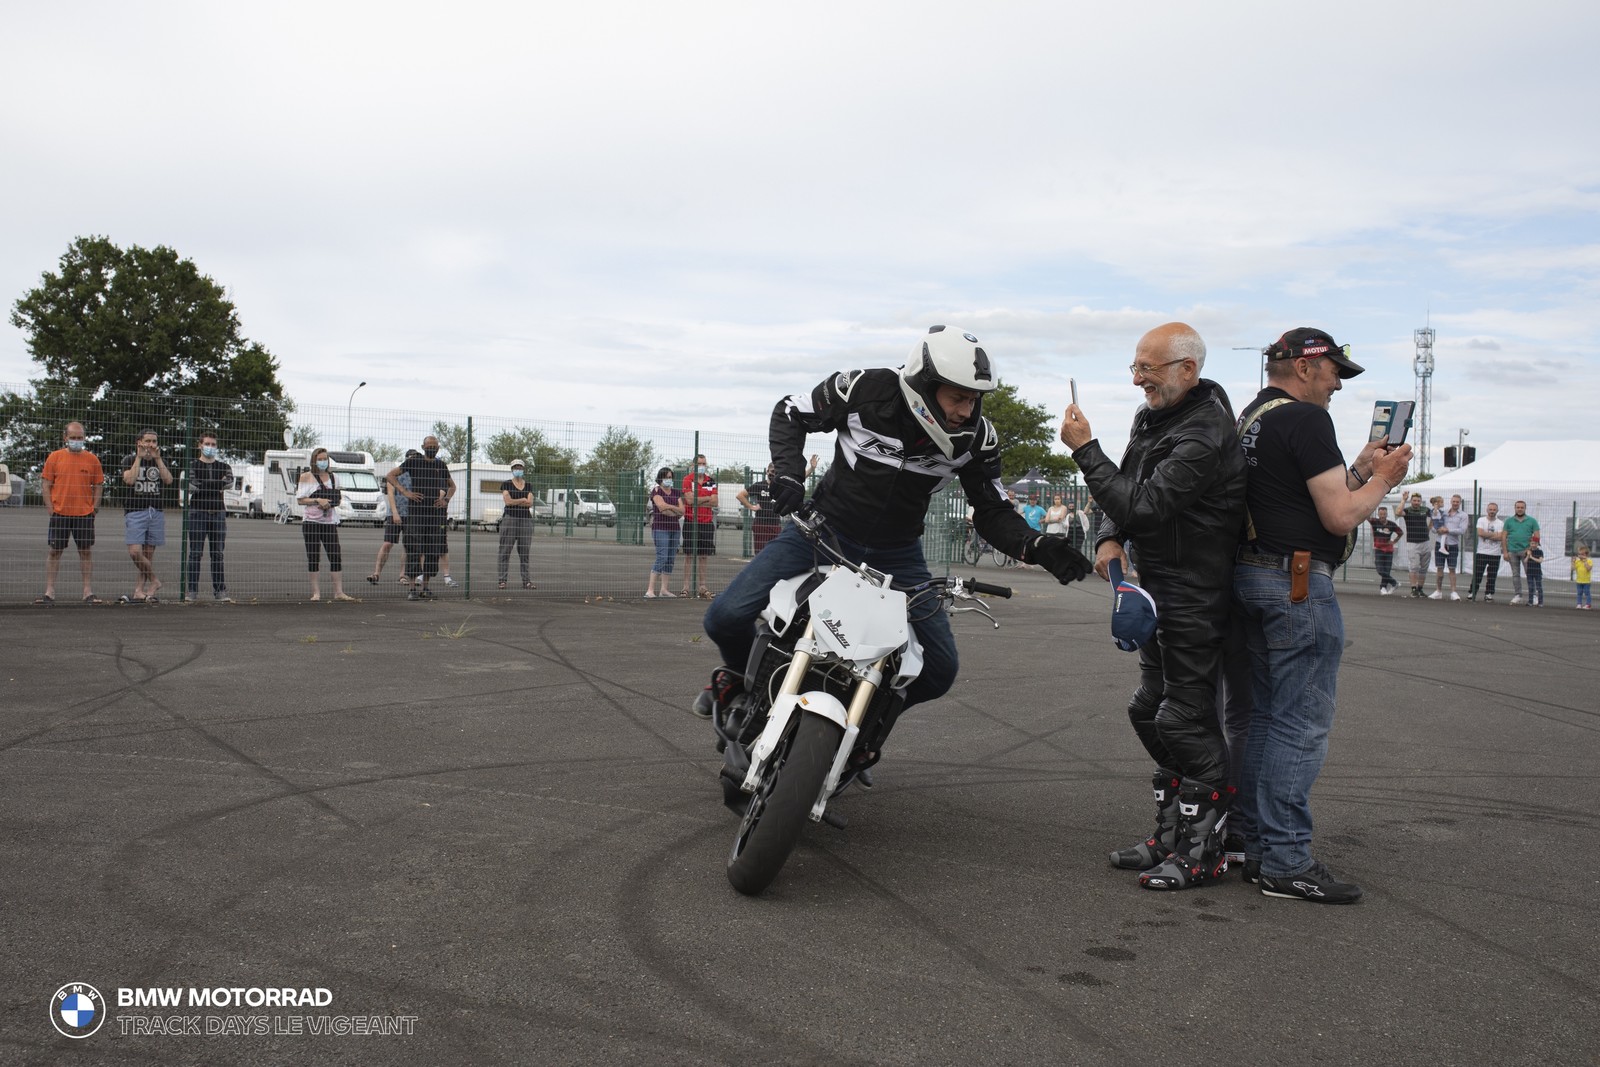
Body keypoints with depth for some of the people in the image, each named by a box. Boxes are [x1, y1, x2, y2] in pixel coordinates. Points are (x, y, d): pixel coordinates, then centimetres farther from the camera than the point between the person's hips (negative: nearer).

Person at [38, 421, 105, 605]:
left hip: (84, 514, 0)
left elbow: (98, 486, 9)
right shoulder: (54, 457, 3)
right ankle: (49, 593, 7)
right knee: (54, 551, 2)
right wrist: (50, 509, -4)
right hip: (59, 513, 0)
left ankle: (88, 592, 9)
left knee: (86, 551, 3)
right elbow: (46, 484, 4)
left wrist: (94, 509, 0)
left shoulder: (92, 459, 5)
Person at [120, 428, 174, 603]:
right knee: (135, 551, -15)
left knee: (149, 553, 2)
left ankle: (139, 590, 7)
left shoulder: (161, 460, 13)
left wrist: (157, 459, -7)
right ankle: (154, 581, 3)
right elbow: (129, 480, -14)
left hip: (156, 511, 3)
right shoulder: (129, 459, 5)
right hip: (135, 511, -3)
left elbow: (168, 480, -5)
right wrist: (139, 458, -10)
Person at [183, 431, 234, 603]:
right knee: (195, 553, -5)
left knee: (218, 554, 4)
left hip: (218, 512, 3)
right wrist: (218, 483, -5)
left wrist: (203, 485, -7)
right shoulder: (193, 467, 5)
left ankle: (220, 592, 5)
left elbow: (230, 483, -6)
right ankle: (190, 592, -3)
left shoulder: (223, 467, 14)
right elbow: (191, 486, -12)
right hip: (198, 512, -3)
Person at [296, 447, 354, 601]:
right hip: (311, 521, -3)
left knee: (336, 556, -2)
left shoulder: (333, 477, 14)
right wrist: (317, 500, -14)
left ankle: (339, 592, 1)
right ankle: (316, 592, 5)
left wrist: (330, 501, 0)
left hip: (330, 521, 3)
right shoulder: (306, 477, 3)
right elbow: (300, 499, -2)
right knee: (313, 557, 0)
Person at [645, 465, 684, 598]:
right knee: (662, 558, -14)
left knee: (670, 559, 5)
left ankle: (664, 589, 10)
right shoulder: (656, 490, -2)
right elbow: (662, 507, -15)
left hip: (674, 528, 6)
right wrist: (676, 512, -4)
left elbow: (682, 510, 7)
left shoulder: (676, 492, 15)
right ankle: (650, 590, -14)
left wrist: (669, 507, -7)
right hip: (660, 528, -6)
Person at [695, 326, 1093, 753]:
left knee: (939, 671, -4)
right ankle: (743, 672, 21)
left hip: (897, 555, 2)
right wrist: (788, 473, -22)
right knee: (726, 618, -15)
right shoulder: (863, 391, -22)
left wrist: (1037, 547, -24)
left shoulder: (976, 437, -14)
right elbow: (789, 413, -5)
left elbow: (992, 513, -5)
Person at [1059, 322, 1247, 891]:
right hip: (1157, 587, 10)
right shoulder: (1152, 416, 10)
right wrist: (1109, 538, -1)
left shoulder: (1204, 436, -22)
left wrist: (1085, 448, -21)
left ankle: (1203, 849, 6)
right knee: (1151, 711, 15)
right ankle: (1170, 836, 26)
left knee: (1187, 721, -6)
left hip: (1194, 594, -10)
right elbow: (1128, 488, 18)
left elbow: (1141, 503, -27)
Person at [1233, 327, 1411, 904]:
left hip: (1253, 573, 10)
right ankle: (1287, 862, -2)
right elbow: (1340, 517, -16)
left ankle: (1258, 846, 21)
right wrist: (1381, 480, 0)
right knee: (1302, 724, -5)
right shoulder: (1305, 419, -14)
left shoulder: (1250, 419, 16)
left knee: (1265, 717, 15)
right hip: (1298, 581, -10)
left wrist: (1359, 469, 13)